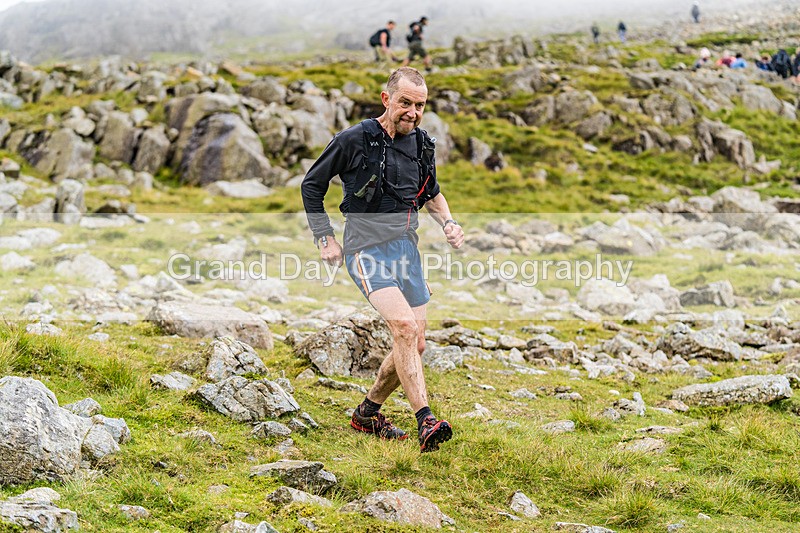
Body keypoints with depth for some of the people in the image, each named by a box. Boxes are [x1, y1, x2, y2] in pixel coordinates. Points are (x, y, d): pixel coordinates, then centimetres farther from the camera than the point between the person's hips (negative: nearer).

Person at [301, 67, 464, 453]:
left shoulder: (423, 145, 8)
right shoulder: (354, 140, -8)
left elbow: (431, 194, 26)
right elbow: (311, 186, 3)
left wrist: (447, 222, 6)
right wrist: (325, 239, -2)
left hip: (407, 248, 7)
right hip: (367, 249, -7)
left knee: (414, 344, 8)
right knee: (404, 324, -27)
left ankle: (367, 413, 28)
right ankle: (425, 421, -29)